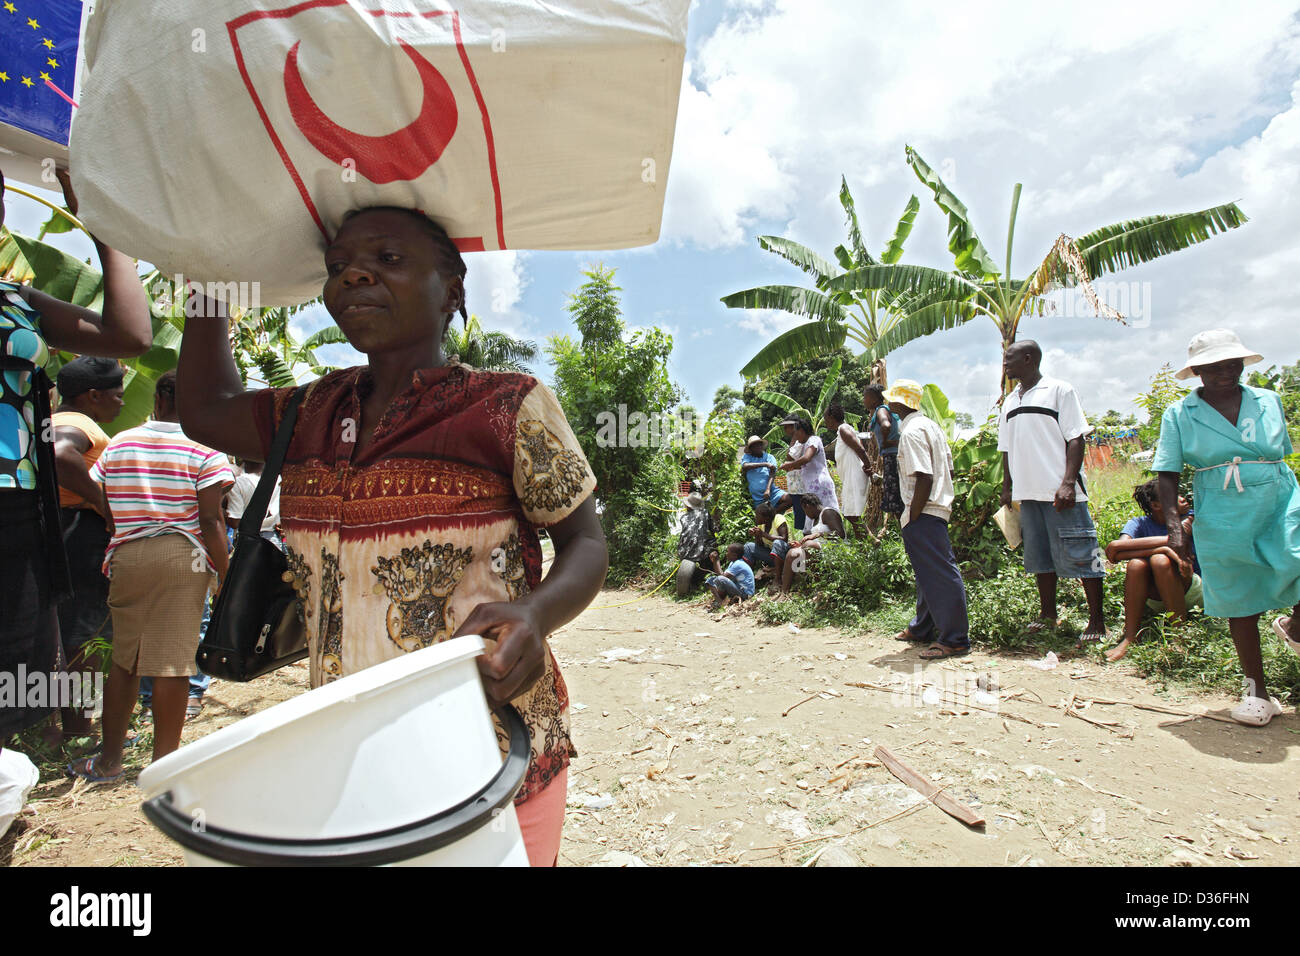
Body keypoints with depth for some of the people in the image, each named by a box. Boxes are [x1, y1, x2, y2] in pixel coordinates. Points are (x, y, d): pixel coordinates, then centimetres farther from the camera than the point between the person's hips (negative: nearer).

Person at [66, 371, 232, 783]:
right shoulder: (205, 450, -5)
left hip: (126, 557, 4)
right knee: (173, 661, 0)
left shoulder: (118, 444, 9)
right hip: (183, 557, -4)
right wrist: (225, 575, -5)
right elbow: (210, 521, -10)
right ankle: (163, 763, 8)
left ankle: (108, 760, 24)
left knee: (123, 658, 15)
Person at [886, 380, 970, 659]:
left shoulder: (911, 432, -16)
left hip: (924, 514, -11)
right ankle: (922, 628, 30)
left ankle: (955, 639, 1)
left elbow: (924, 478, -23)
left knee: (939, 574, -5)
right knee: (929, 572, 18)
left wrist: (912, 517, -18)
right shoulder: (930, 425, 15)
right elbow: (948, 470, 18)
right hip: (939, 507, 11)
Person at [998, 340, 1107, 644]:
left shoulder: (1059, 390, -2)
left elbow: (1076, 438, -8)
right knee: (1040, 555, 12)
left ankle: (1097, 620, 4)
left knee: (1078, 554, -4)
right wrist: (1007, 487, 15)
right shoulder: (1010, 400, 16)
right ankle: (1047, 613, 23)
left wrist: (1068, 483, -17)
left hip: (1060, 493, -6)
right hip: (1027, 492, 6)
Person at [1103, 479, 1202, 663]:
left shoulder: (1188, 518, -5)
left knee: (1160, 560, -29)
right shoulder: (1139, 523, -3)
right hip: (1156, 598, 2)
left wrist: (1118, 546, -29)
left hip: (1191, 589, -1)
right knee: (1136, 563, -28)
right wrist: (1165, 549, -35)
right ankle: (1129, 638, -28)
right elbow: (1118, 554, -24)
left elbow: (1174, 540, -29)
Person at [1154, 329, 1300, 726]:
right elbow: (1168, 475, -2)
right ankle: (1257, 691, 21)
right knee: (1239, 603, 6)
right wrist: (1174, 525, -12)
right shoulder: (1179, 414, 0)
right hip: (1223, 518, -2)